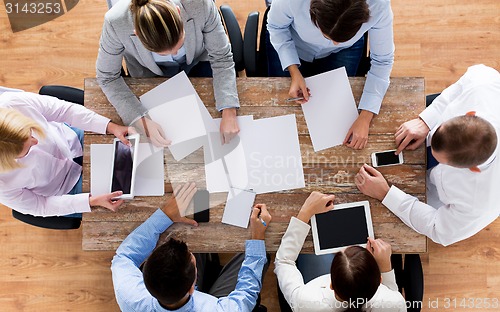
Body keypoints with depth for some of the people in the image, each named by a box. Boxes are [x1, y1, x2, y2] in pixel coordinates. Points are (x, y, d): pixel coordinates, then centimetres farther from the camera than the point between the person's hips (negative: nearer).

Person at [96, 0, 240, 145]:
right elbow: (107, 77, -21)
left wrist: (229, 113, -32)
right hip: (151, 73, 0)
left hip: (198, 61, 1)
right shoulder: (116, 22, -36)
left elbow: (221, 57, -23)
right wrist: (142, 121, -31)